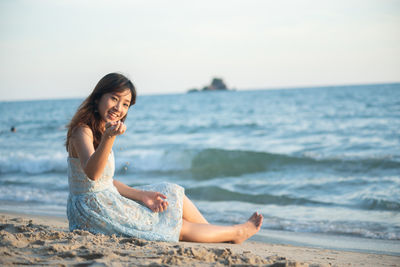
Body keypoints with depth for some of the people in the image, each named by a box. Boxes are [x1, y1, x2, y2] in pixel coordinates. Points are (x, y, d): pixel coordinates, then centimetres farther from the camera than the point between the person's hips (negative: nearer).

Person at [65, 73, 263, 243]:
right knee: (178, 227, 5)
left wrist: (141, 195, 0)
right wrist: (109, 137, -53)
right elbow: (92, 173, -38)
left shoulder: (98, 131, 11)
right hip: (94, 211, -10)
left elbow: (105, 181, 10)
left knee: (171, 194, 15)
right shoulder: (82, 131, -18)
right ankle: (236, 233, 24)